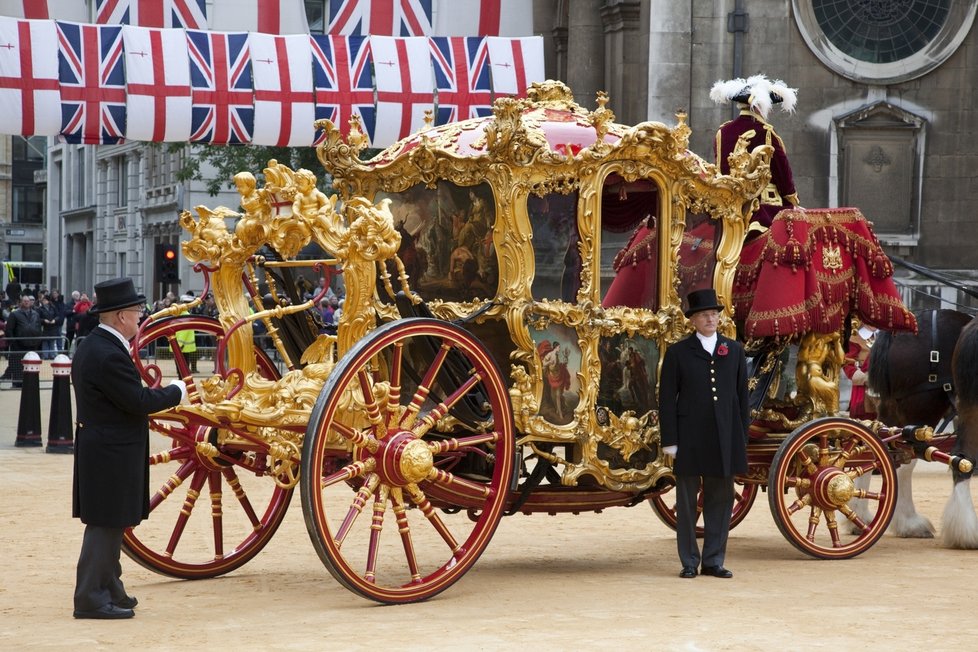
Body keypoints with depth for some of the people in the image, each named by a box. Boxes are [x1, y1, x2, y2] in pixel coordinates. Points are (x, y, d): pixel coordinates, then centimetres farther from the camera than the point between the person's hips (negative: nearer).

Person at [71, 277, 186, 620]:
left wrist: (158, 393, 10)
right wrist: (176, 392, -8)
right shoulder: (110, 355, -22)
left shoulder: (90, 346, 11)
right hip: (111, 453, -11)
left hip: (99, 446, 11)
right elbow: (139, 402, -21)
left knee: (108, 524, 17)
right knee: (106, 525, -4)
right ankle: (90, 598, 0)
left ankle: (110, 590, 26)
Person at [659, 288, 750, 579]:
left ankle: (714, 561, 12)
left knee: (721, 498, 5)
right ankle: (689, 562, 9)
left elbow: (742, 394, 11)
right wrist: (669, 440, -6)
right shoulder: (678, 353, 2)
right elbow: (667, 399, 0)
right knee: (687, 499, 2)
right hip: (690, 437, -2)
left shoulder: (734, 350, 10)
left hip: (725, 436, 2)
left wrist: (742, 435, 6)